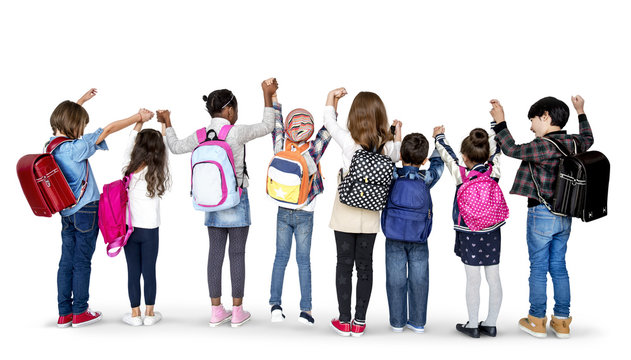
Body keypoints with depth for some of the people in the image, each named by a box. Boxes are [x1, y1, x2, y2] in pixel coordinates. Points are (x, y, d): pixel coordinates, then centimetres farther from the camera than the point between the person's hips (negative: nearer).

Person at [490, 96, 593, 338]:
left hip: (541, 214, -7)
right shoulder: (574, 143, 3)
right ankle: (561, 321, 20)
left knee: (538, 268, 4)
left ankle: (537, 321, 14)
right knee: (558, 267, 14)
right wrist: (581, 112, 39)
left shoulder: (544, 146, -19)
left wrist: (500, 121, -1)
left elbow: (512, 150, -8)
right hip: (565, 216, 7)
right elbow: (588, 138, 27)